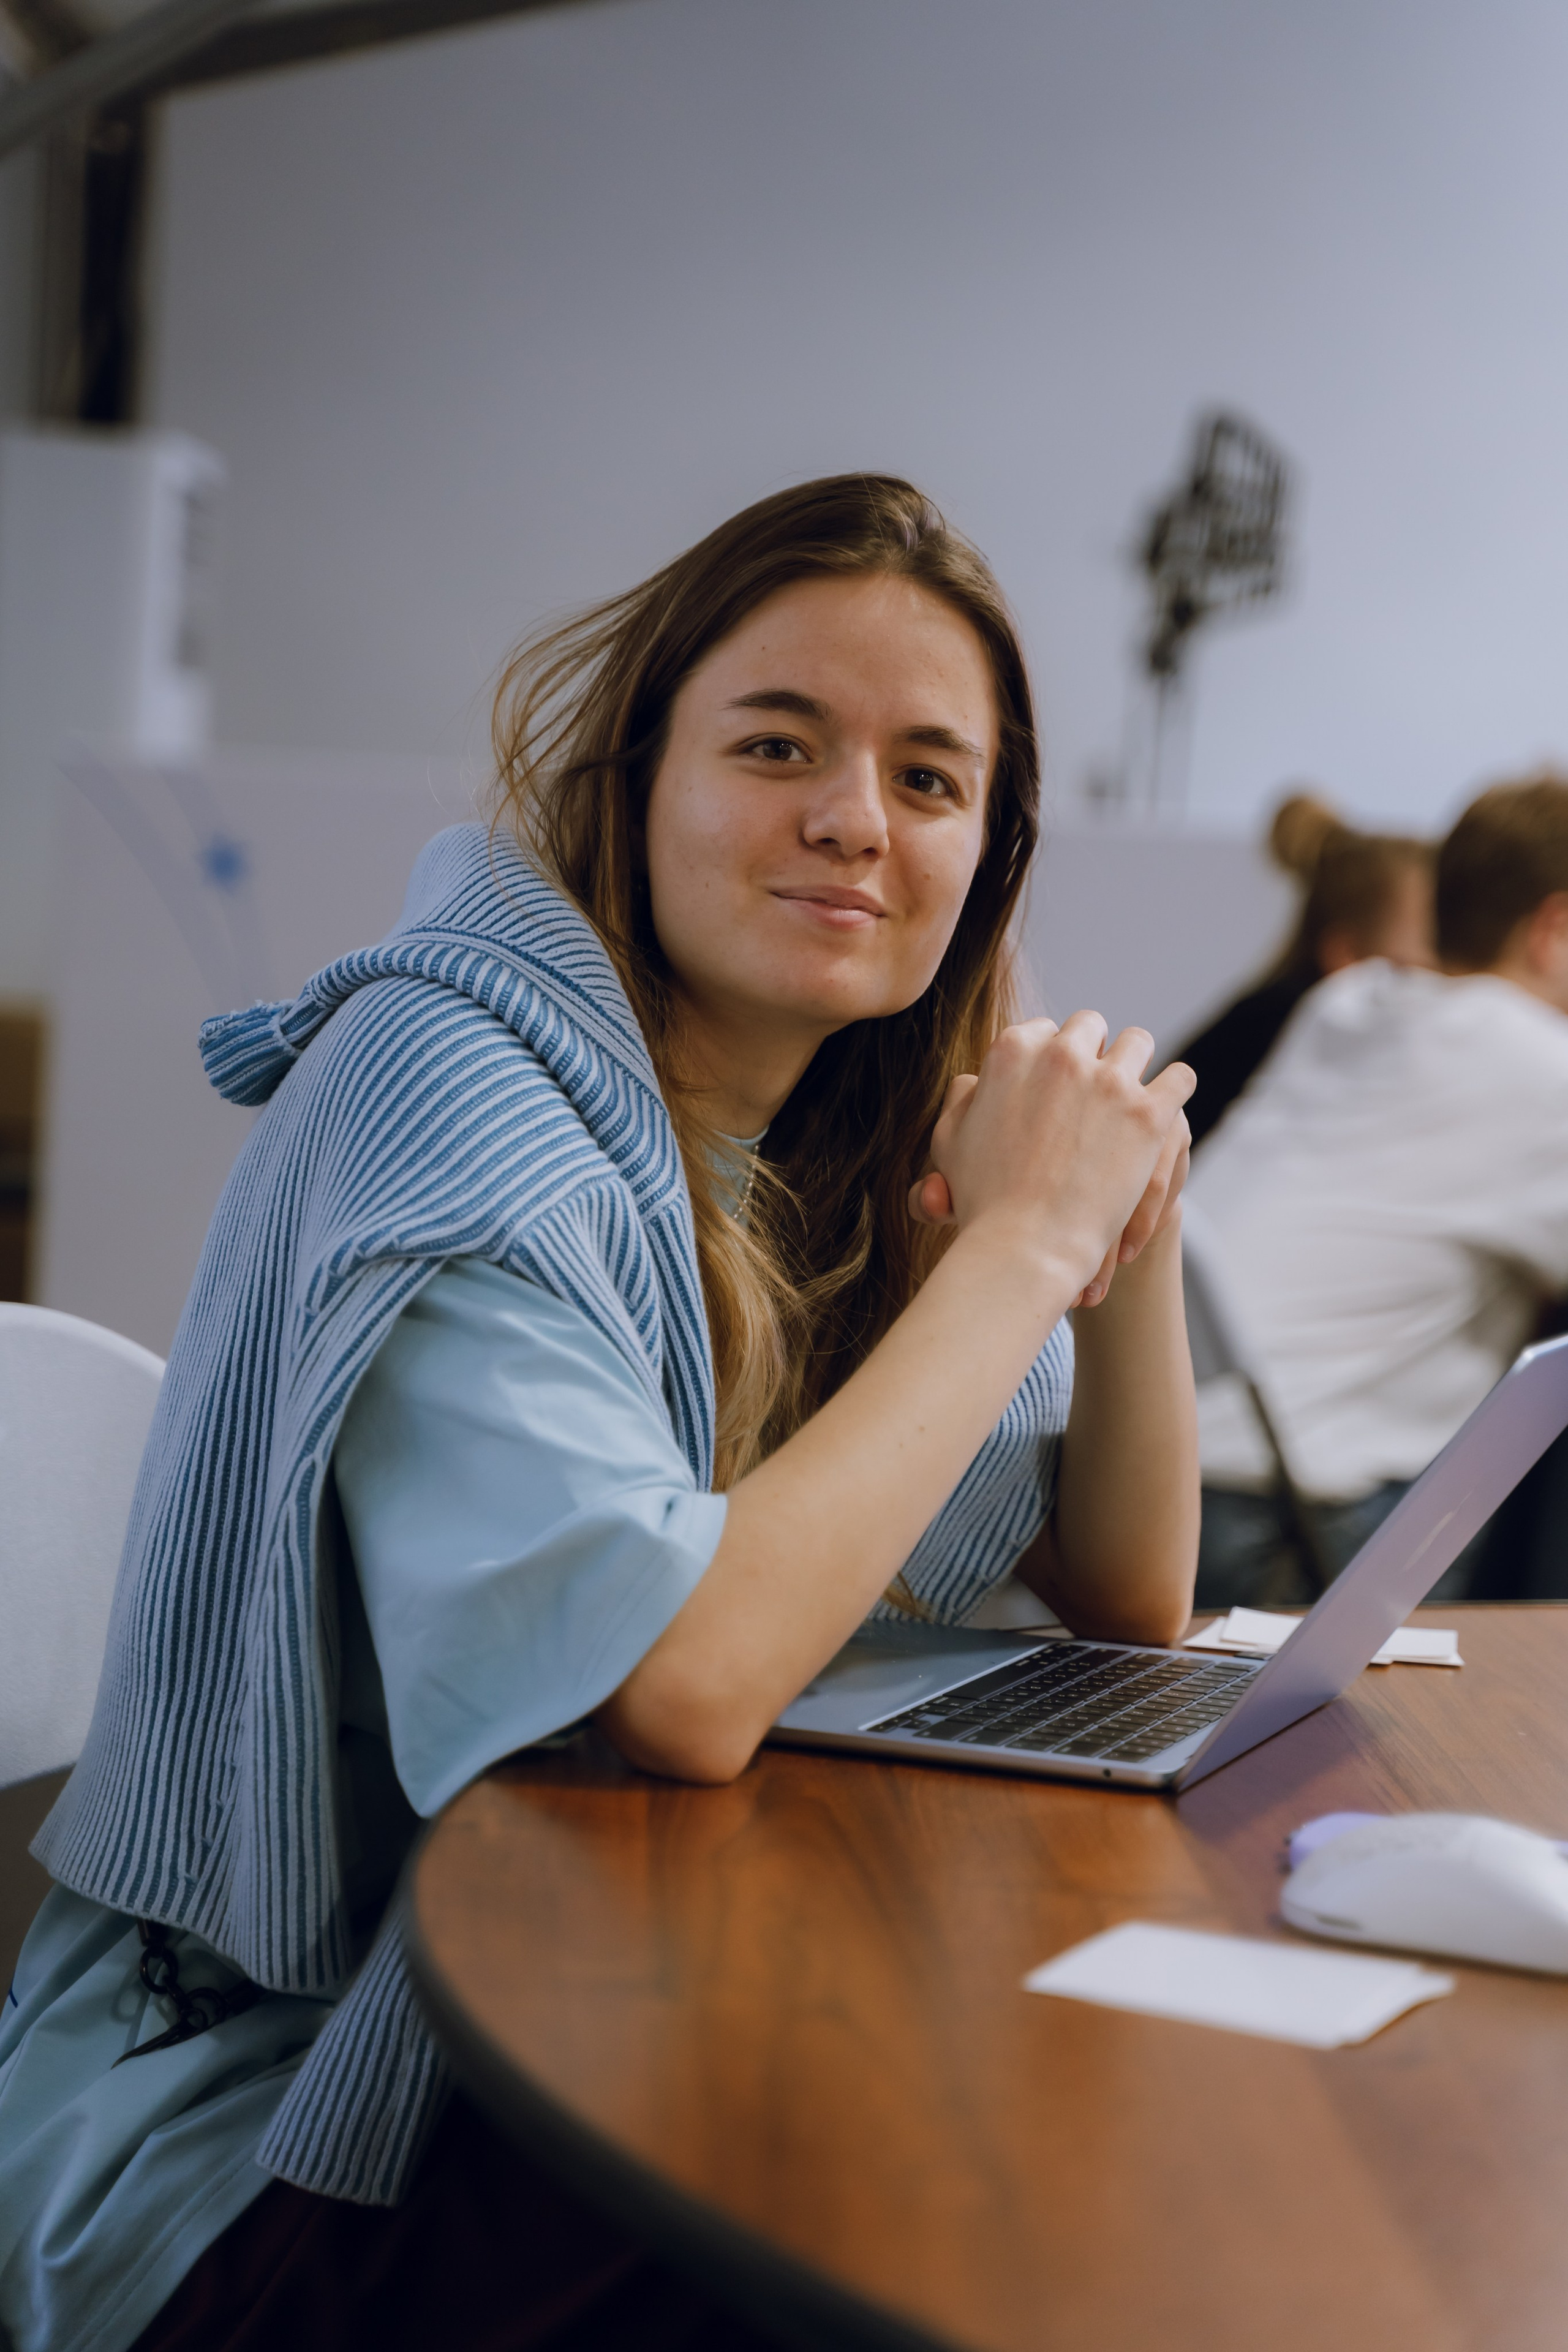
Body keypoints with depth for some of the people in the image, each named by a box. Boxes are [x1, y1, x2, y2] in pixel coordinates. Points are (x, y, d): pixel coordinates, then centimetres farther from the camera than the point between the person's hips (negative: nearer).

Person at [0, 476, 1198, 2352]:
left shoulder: (858, 1142, 4)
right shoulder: (452, 1082, -20)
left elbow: (1127, 1603, 11)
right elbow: (679, 1687, -32)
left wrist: (1132, 1232, -7)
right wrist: (1020, 1241, -22)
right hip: (271, 2146, -7)